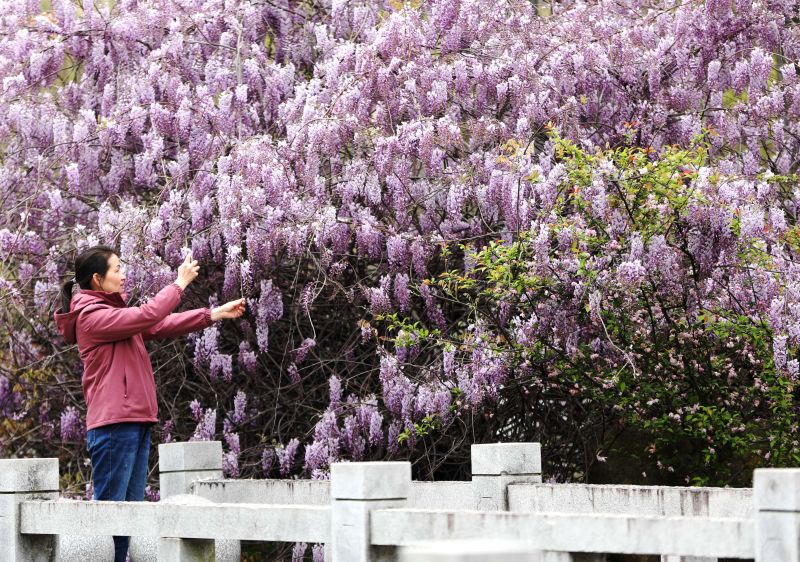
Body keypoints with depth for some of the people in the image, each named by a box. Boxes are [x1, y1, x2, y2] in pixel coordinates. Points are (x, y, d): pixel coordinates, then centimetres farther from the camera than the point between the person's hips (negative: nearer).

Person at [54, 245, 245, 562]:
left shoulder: (115, 314, 19)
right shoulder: (92, 315, -10)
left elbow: (165, 325, 18)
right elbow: (148, 316, -18)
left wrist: (216, 314, 14)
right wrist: (180, 283, -7)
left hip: (136, 422, 10)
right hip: (114, 424, -10)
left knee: (130, 509, 9)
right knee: (110, 506, -10)